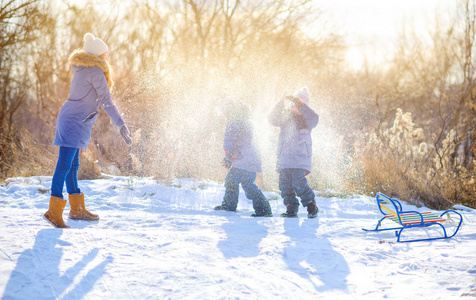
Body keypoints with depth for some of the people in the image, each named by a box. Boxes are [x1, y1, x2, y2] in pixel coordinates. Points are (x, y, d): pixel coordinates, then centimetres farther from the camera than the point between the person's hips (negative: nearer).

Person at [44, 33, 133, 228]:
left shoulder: (81, 70, 15)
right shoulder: (96, 72, -12)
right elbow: (106, 102, -16)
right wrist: (121, 125, -17)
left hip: (69, 118, 10)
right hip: (75, 122, -10)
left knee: (73, 165, 13)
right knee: (65, 164, -12)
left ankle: (77, 209, 21)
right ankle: (54, 211, -15)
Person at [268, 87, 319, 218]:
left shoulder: (306, 118, 5)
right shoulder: (286, 116, 14)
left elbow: (313, 119, -17)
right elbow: (273, 120, 0)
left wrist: (299, 104, -20)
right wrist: (282, 104, -12)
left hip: (300, 156, -4)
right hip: (284, 157, 4)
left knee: (299, 184, -14)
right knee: (285, 184, -2)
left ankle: (312, 206, 4)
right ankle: (291, 209, 10)